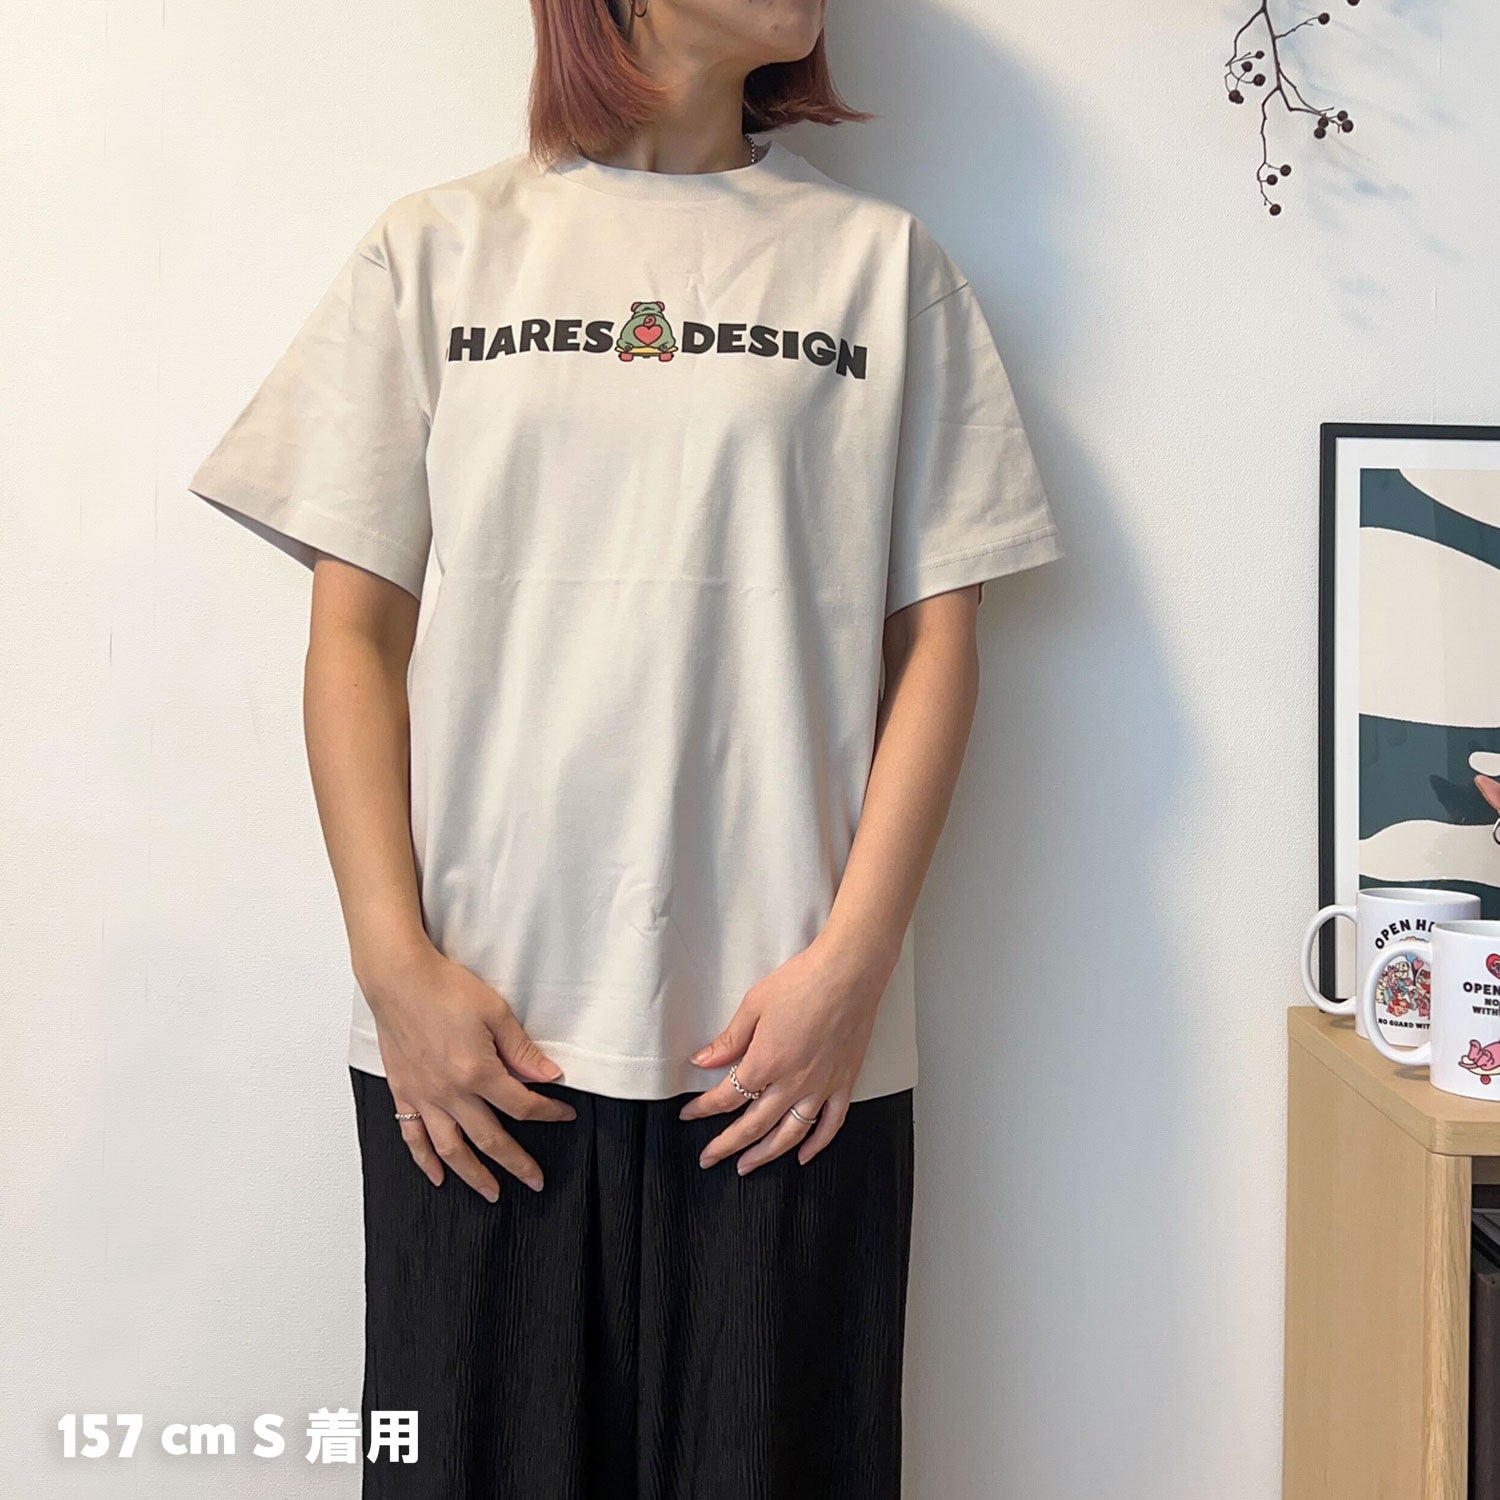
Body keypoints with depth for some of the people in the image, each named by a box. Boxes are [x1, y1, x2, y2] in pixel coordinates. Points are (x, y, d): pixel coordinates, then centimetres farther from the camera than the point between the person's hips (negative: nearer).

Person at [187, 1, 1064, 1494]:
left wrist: (853, 962, -6)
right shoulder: (436, 248, 9)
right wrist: (397, 962, -5)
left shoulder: (882, 260, 9)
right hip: (474, 1036, 0)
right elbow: (354, 632, 5)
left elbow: (936, 632, 4)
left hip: (787, 1038, 0)